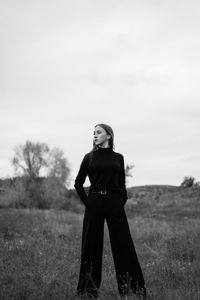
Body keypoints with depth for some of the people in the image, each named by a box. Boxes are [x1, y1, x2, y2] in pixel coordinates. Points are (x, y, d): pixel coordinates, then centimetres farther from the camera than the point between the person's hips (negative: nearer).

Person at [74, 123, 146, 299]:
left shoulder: (118, 157, 9)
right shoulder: (89, 157, 5)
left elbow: (122, 184, 14)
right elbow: (78, 183, 7)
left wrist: (122, 201, 2)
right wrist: (87, 202, -1)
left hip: (114, 203, 1)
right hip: (94, 204, 0)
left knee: (123, 244, -1)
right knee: (91, 245, 3)